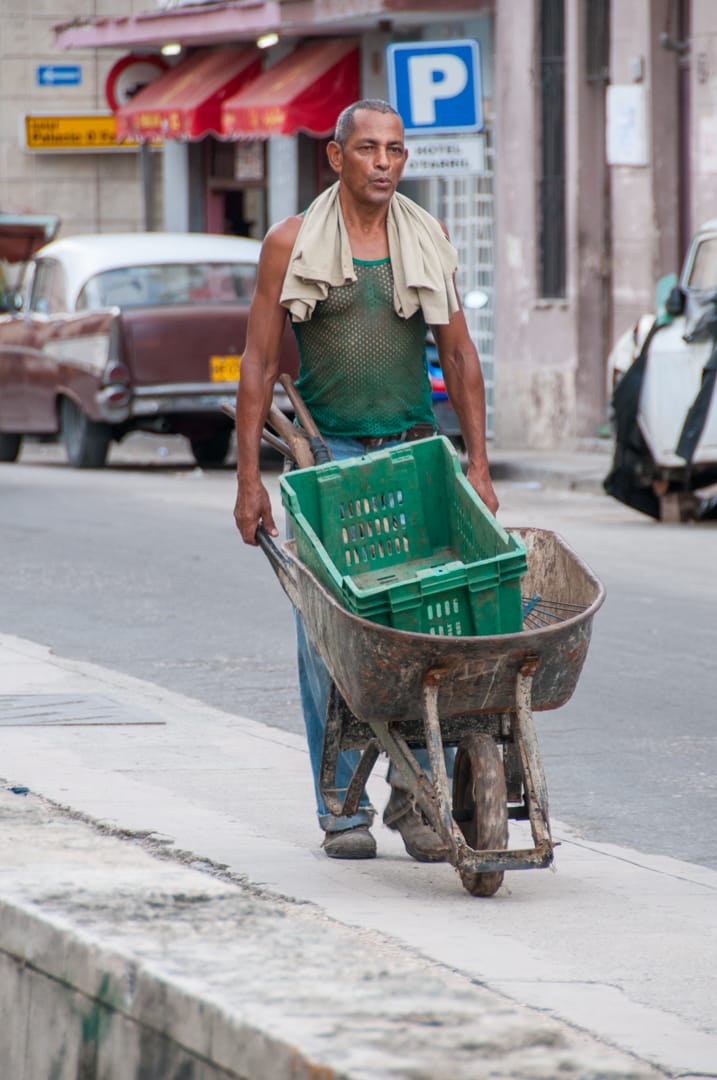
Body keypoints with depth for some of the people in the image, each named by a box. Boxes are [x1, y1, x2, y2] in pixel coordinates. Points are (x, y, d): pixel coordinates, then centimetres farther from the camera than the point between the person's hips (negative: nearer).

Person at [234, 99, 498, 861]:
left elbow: (459, 357, 11)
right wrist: (249, 477, -4)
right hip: (327, 454, -2)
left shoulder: (428, 242, 7)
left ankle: (416, 797, 6)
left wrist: (478, 464, 5)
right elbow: (259, 362, 1)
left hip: (414, 455, 2)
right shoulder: (291, 245, -1)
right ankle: (343, 809, 4)